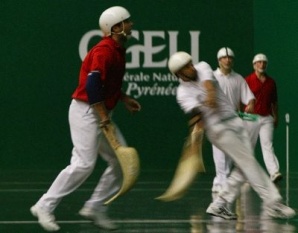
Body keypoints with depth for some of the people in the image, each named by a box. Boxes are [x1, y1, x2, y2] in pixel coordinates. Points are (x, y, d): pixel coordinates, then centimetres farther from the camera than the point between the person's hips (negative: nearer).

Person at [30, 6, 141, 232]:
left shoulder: (118, 50, 12)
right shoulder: (104, 51, -18)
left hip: (101, 114, 10)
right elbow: (92, 85, -27)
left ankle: (95, 207, 12)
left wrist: (124, 98, 13)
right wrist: (104, 115, -20)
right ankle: (45, 206, -6)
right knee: (84, 164, -15)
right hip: (86, 112, -10)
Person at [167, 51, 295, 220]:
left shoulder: (202, 68, 6)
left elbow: (208, 83, -15)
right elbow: (194, 111, -22)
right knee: (248, 161, -14)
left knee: (244, 167, 0)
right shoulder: (183, 93, -6)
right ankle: (272, 202, -18)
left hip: (235, 121, 6)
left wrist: (211, 94, -36)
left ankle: (220, 205, 5)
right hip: (218, 128, -6)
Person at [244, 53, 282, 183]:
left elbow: (274, 102, 18)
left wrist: (276, 117, 14)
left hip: (267, 119, 2)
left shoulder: (271, 82, 11)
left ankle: (274, 173, -24)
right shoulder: (248, 80, -2)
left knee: (267, 145, -10)